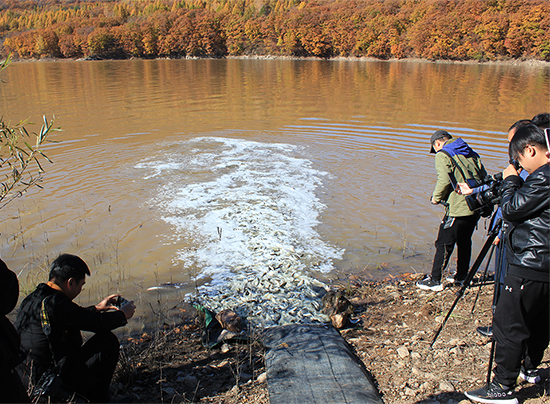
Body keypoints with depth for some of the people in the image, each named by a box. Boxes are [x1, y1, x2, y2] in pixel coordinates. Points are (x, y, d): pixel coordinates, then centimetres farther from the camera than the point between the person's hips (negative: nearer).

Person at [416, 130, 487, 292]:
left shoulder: (442, 155, -4)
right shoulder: (471, 153, 18)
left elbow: (444, 180, -17)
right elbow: (483, 177, 13)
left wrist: (436, 197, -3)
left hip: (457, 208, -7)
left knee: (444, 244, 0)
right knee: (464, 242, 19)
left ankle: (434, 280, 5)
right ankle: (462, 277, 28)